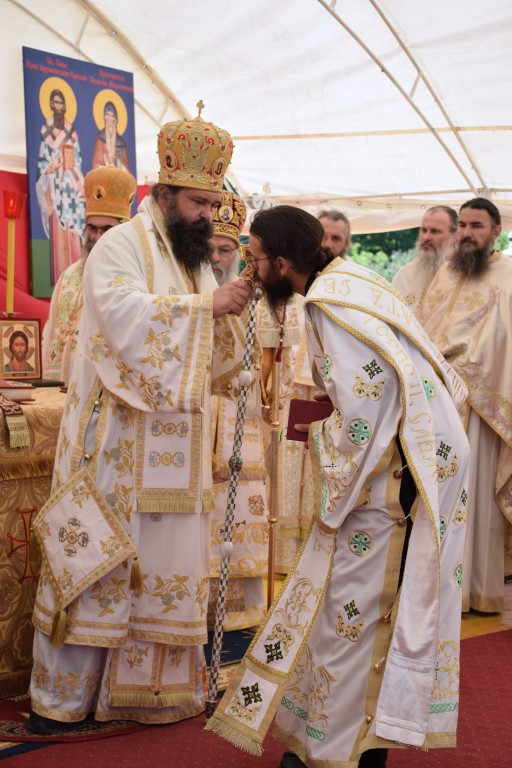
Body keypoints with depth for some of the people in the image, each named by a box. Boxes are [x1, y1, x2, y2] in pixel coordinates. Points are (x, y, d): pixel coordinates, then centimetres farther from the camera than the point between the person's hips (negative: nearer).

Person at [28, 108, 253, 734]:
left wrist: (231, 311, -2)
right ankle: (61, 696, 7)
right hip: (117, 442, -7)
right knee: (97, 564, -3)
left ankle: (152, 684, 20)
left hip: (173, 447, 7)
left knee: (166, 561, 9)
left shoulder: (196, 261, 17)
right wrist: (208, 305, -20)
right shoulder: (120, 247, -6)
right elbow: (129, 318, -24)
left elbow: (211, 361, 17)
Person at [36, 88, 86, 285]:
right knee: (58, 232, -6)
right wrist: (50, 168, -15)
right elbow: (42, 160, 5)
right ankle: (60, 277, -5)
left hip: (71, 184, 3)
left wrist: (80, 186, 1)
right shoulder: (45, 130, 5)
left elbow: (78, 159, 11)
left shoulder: (71, 131, 13)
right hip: (54, 184, -3)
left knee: (73, 232, 0)